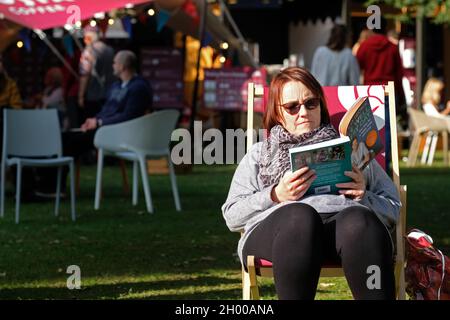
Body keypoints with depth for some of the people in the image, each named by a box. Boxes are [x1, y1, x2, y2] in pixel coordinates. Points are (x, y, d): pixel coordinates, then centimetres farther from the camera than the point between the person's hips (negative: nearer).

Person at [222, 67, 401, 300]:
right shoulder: (259, 154, 32)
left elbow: (393, 210, 24)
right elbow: (232, 216, 18)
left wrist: (364, 198, 2)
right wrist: (275, 196, 1)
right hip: (278, 227, -1)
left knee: (358, 220, -38)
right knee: (300, 215, -39)